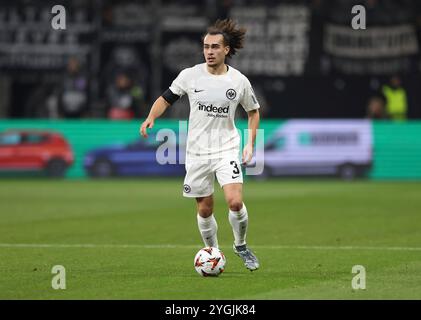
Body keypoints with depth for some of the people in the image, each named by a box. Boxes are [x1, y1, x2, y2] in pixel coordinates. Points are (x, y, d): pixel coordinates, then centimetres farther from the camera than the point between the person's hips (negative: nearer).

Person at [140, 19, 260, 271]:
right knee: (205, 210, 7)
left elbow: (253, 111, 12)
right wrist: (151, 118, -11)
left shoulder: (239, 81, -3)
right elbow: (166, 98, 8)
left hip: (227, 149, -1)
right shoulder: (190, 75, -4)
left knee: (235, 202, -19)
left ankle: (241, 246, 7)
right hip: (197, 153, 1)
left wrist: (250, 144, 4)